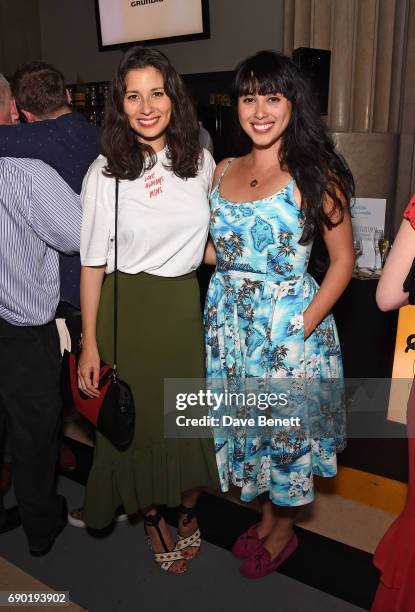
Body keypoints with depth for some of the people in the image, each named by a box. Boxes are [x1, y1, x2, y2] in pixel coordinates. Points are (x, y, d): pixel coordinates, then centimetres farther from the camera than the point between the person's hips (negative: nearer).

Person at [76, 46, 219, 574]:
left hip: (184, 303, 3)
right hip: (127, 308, -2)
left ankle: (188, 511, 39)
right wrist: (90, 343, -8)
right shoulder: (105, 173, -9)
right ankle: (153, 519, 37)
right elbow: (92, 263, -8)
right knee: (139, 418, 10)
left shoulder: (201, 162, 1)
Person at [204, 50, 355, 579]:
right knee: (247, 423, 17)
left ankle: (283, 531, 37)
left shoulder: (314, 174, -9)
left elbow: (343, 258, -9)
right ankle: (265, 517, 43)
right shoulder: (223, 171, 6)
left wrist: (307, 324, -16)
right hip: (230, 321, 5)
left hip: (288, 323, -5)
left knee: (287, 427, 10)